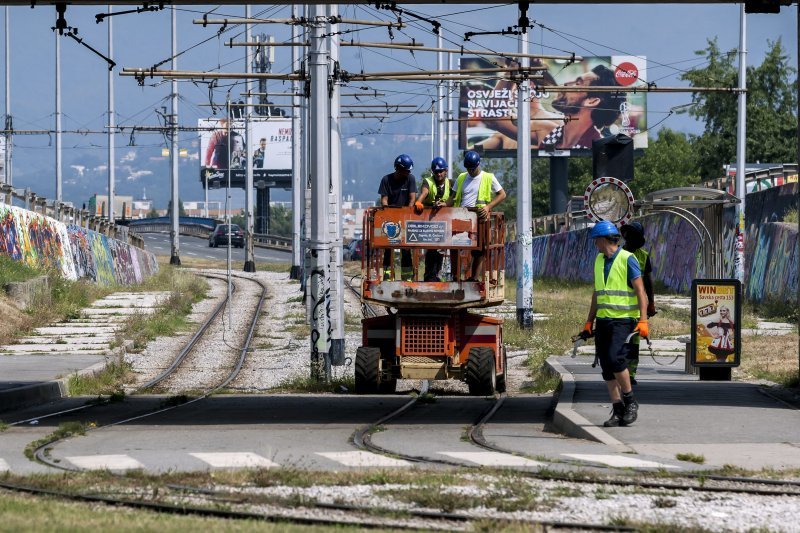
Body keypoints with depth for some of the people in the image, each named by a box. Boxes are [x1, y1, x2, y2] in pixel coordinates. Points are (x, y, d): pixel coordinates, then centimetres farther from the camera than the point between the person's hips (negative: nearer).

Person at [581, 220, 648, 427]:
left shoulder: (627, 259, -7)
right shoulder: (599, 260, 15)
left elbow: (640, 291, -10)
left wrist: (643, 321, -19)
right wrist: (589, 322, 19)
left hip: (623, 319, -7)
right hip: (604, 320, 7)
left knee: (615, 358, -22)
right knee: (606, 367, 2)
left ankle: (630, 401, -5)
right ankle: (618, 411, 6)